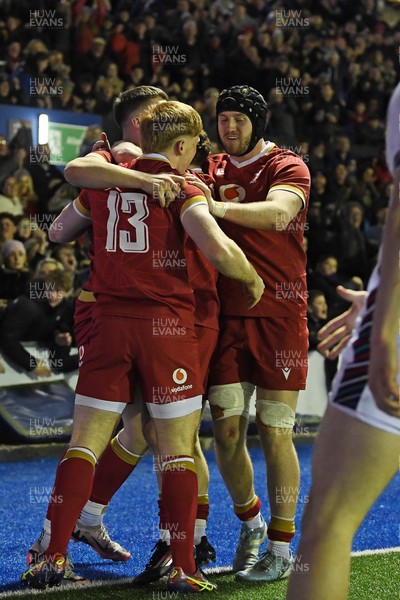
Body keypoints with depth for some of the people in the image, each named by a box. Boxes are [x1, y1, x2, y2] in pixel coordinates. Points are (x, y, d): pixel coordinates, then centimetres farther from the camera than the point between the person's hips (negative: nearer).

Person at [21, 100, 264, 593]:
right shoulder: (182, 188, -3)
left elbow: (57, 232, 27)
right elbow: (218, 248, -19)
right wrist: (252, 279, 0)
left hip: (109, 324, 4)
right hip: (167, 322, -3)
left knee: (84, 442, 8)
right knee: (178, 450, 4)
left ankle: (54, 556, 4)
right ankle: (184, 568, 5)